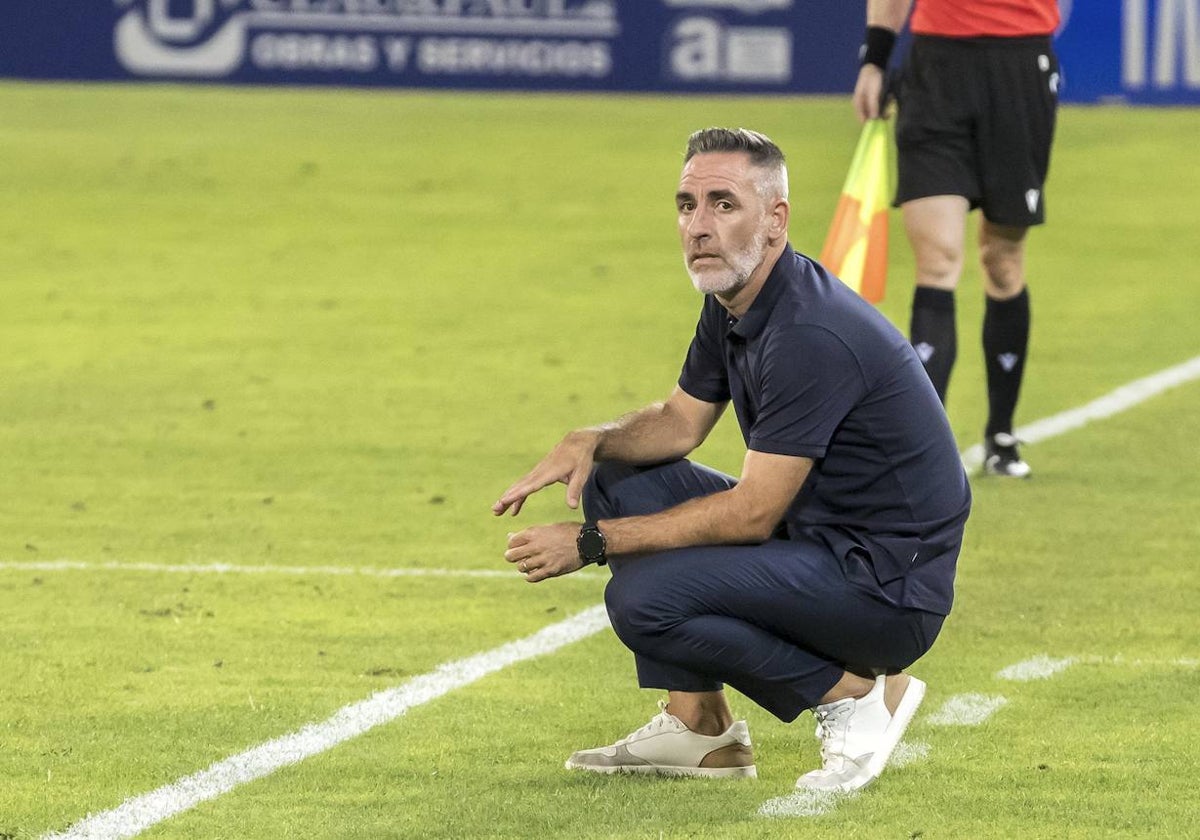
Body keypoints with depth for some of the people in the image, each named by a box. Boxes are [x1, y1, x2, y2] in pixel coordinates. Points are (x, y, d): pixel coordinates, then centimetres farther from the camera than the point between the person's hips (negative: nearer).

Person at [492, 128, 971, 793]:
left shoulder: (810, 334, -25)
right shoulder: (731, 302, 5)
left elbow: (751, 514, -24)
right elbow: (683, 419, 19)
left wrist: (591, 544, -20)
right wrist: (590, 441, -3)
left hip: (891, 588, -10)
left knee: (645, 599, -24)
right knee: (619, 481, 10)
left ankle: (857, 691, -7)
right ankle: (699, 726, 11)